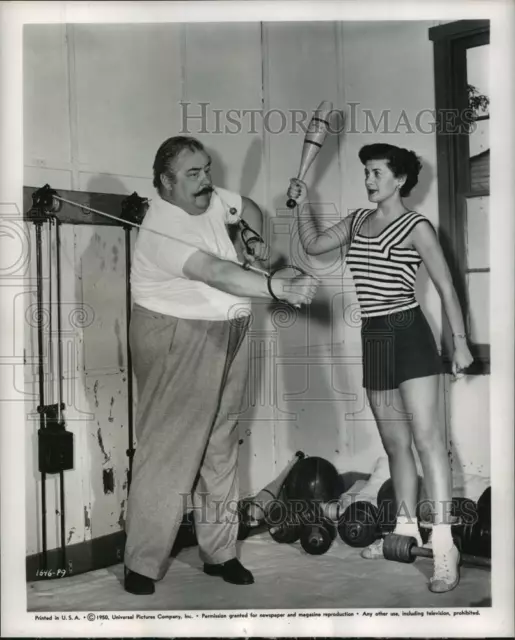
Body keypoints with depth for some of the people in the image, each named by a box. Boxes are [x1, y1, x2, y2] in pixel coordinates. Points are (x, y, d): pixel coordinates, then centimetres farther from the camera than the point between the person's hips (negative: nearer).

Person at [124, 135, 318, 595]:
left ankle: (220, 553, 24)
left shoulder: (211, 199, 5)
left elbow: (249, 207, 28)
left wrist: (257, 239, 8)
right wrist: (280, 288, -43)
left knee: (221, 449, 13)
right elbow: (216, 273, -34)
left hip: (228, 338, 8)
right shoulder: (161, 228, -20)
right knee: (167, 452, -6)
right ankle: (142, 568, 5)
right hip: (177, 342, -8)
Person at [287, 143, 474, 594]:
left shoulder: (417, 227, -5)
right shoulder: (357, 221, 13)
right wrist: (303, 205, 8)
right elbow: (313, 245, 22)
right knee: (394, 441, 13)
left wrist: (460, 342, -4)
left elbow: (446, 287, -3)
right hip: (374, 339, 7)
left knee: (425, 436, -12)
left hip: (409, 334, -7)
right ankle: (406, 529, 26)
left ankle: (444, 548, -13)